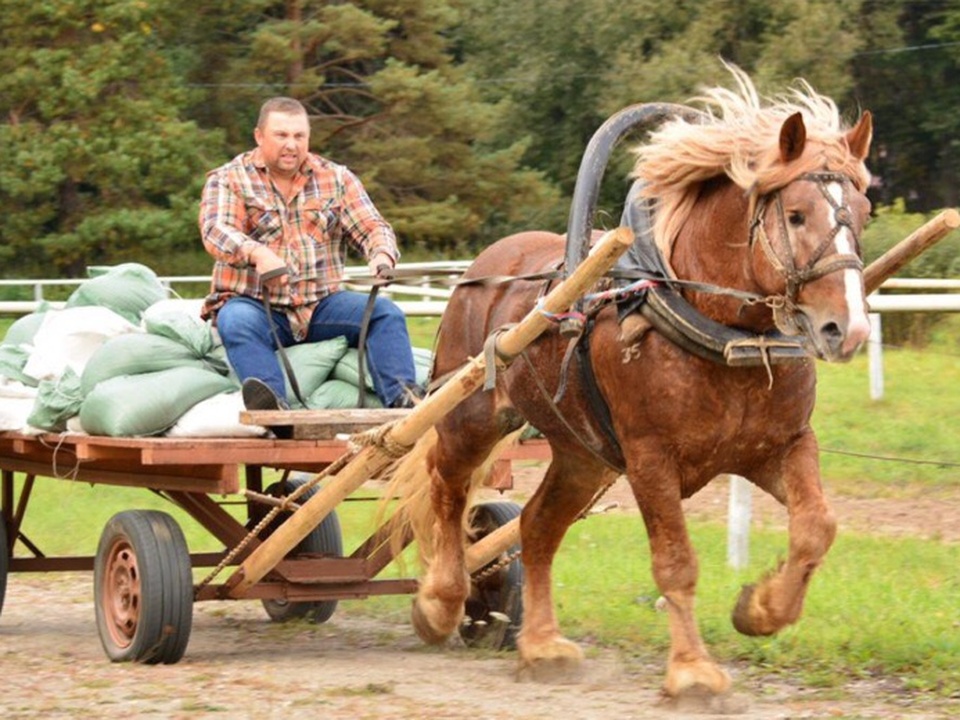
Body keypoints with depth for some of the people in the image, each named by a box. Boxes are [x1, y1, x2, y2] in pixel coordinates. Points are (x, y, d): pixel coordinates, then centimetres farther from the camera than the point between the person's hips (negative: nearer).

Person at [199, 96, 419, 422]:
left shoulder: (337, 179, 13)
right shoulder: (228, 179, 3)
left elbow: (372, 228, 6)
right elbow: (216, 230, -15)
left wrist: (382, 254, -21)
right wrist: (256, 253, -39)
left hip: (321, 306, 3)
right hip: (255, 305, -3)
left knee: (385, 313, -20)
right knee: (236, 322, -36)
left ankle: (402, 400, -35)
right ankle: (273, 406, -57)